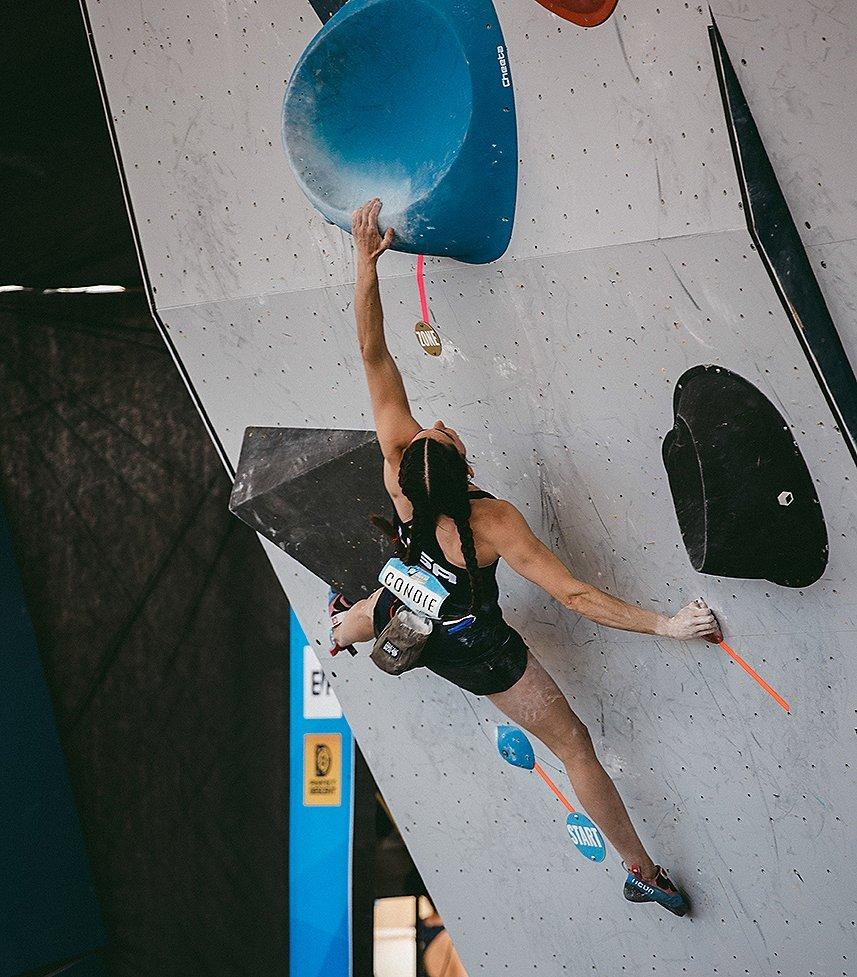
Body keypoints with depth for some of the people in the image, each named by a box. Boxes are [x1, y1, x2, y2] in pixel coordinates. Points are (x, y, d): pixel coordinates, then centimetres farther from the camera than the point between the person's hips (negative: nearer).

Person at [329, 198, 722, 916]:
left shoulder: (398, 465, -31)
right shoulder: (494, 524, -40)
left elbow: (375, 356, -32)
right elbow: (573, 595, -39)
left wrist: (366, 265, -36)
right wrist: (664, 626, -36)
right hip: (479, 653, -3)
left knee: (359, 615, 42)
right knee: (574, 744, 10)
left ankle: (338, 630, 80)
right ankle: (643, 872, 21)